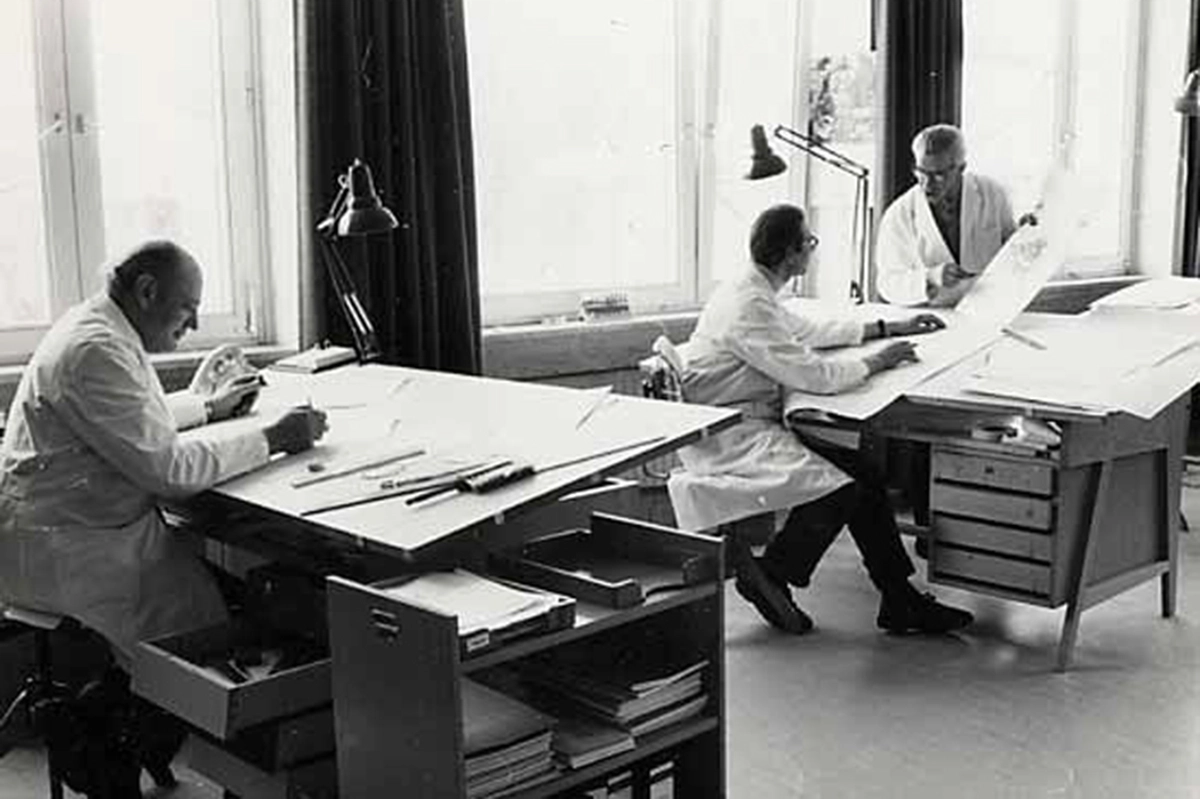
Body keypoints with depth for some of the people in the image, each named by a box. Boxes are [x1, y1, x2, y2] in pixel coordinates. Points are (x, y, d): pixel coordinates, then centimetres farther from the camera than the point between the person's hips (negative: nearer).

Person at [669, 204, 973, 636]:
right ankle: (768, 577, 1)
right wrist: (877, 361, -7)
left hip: (755, 425, 10)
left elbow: (811, 331, 27)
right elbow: (817, 376, -23)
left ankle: (900, 601, 3)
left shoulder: (754, 292, 11)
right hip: (727, 437, -10)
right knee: (837, 489, -20)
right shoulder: (747, 308, -22)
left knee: (863, 475, -1)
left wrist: (891, 328, 27)